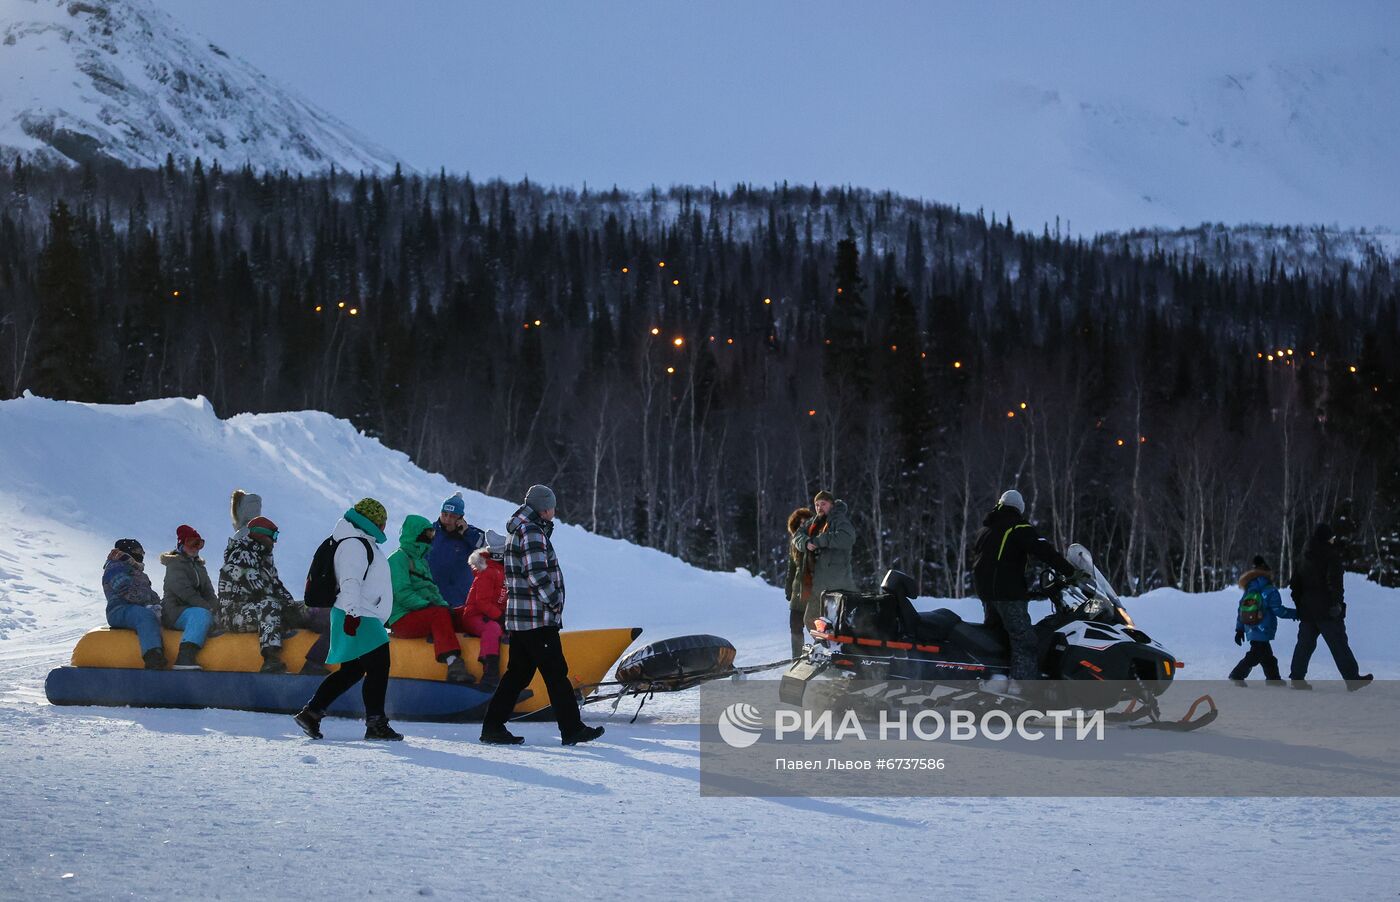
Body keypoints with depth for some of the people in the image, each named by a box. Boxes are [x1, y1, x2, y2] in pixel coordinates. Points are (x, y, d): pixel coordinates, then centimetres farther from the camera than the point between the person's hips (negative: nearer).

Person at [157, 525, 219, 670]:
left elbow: (209, 593, 16)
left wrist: (215, 607, -8)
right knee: (202, 615, -37)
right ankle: (185, 657, -49)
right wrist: (209, 608, -21)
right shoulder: (175, 564, 1)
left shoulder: (200, 567, 25)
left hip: (197, 610, 8)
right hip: (175, 610, -8)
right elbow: (184, 591, -14)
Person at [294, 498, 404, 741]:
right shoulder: (355, 543, -10)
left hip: (362, 617, 11)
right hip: (358, 618, -11)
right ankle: (375, 723, -8)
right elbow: (350, 580, -20)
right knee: (378, 667, -9)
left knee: (352, 671, 13)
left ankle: (311, 712, 15)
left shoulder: (363, 543, 23)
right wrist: (352, 612, -27)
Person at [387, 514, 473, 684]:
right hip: (402, 619, -9)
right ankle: (453, 662, -46)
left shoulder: (421, 561, 24)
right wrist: (428, 606, -22)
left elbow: (431, 589, 20)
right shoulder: (398, 558, -5)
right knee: (440, 614, -33)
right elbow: (402, 594, -16)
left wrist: (443, 604, -1)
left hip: (420, 614, 9)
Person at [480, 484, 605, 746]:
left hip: (518, 617, 10)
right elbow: (537, 575, -20)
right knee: (556, 673, -5)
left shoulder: (517, 531, 19)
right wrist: (555, 602, -12)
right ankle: (571, 729, -2)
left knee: (518, 673, 12)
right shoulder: (532, 532, -14)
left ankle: (493, 727, 10)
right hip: (538, 618, -10)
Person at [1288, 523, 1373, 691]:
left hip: (1307, 609, 7)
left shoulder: (1305, 558, 14)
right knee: (1339, 645, -4)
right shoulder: (1331, 555, -9)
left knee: (1305, 644, 11)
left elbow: (1294, 583, 18)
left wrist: (1299, 604, 22)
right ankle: (1352, 679, -2)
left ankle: (1296, 677, 8)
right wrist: (1337, 602, -18)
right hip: (1327, 610, -7)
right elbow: (1334, 581, -21)